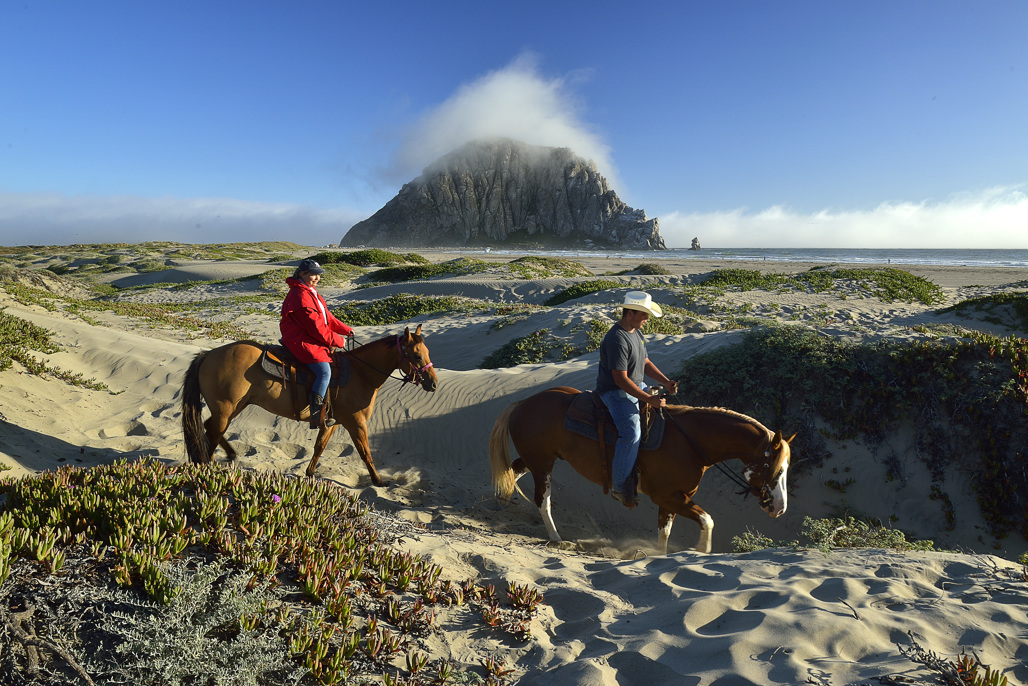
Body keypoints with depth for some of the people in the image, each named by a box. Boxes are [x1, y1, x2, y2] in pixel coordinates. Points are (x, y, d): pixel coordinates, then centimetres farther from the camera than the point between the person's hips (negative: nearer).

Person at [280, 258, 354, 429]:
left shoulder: (311, 292, 17)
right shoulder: (300, 296, -18)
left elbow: (327, 317, 19)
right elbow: (316, 327, -20)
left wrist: (346, 330, 8)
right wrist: (338, 341, -13)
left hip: (310, 339, 11)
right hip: (301, 342, -11)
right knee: (324, 371, -24)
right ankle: (316, 416, -25)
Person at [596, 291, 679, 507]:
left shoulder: (636, 332, 8)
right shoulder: (617, 339, -24)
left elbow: (645, 363, 16)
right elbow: (621, 379, -27)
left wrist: (666, 382, 1)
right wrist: (648, 399, -26)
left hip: (637, 387, 10)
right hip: (615, 392, -10)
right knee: (632, 432, -27)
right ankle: (619, 486, -14)